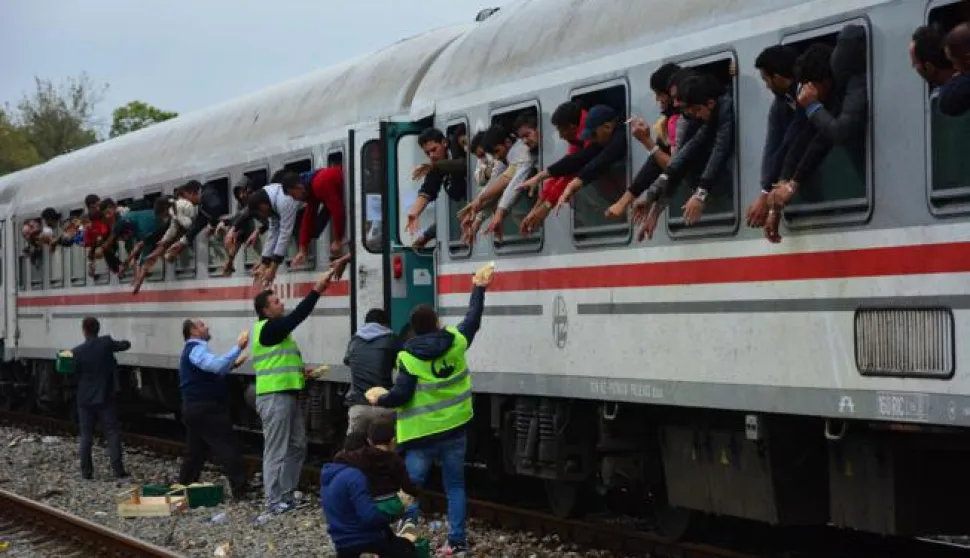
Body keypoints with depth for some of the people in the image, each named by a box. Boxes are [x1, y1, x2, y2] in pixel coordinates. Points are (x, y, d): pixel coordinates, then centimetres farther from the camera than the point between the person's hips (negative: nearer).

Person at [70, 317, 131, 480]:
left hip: (85, 399, 0)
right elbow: (124, 345, 7)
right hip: (106, 398, 0)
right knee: (112, 433, 2)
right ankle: (117, 469, -5)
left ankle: (86, 471, 9)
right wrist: (125, 343, 30)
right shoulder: (106, 343, -9)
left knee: (86, 436, 9)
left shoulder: (77, 352, -9)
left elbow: (74, 374, -1)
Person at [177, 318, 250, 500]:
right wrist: (238, 347, -32)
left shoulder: (192, 350, 21)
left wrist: (232, 366, 15)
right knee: (227, 448, -8)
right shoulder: (196, 350, -14)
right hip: (206, 408, -11)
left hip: (196, 408, 11)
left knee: (195, 450, 15)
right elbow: (216, 365, -32)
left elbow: (211, 372, 27)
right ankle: (241, 490, -9)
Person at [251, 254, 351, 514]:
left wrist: (300, 372, 12)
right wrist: (318, 289, -18)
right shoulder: (268, 328, -11)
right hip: (274, 397, -10)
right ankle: (275, 501, -3)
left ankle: (287, 496, 18)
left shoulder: (275, 330, 20)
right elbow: (298, 316, -19)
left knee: (297, 446, 13)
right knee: (277, 451, -7)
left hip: (287, 395, 10)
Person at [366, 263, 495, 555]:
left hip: (422, 434, -4)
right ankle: (457, 540, 9)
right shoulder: (456, 342, -2)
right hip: (454, 430, 4)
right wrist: (479, 289, 30)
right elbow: (473, 319, 16)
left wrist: (378, 400, 4)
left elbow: (401, 396, -16)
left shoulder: (409, 357, -13)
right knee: (454, 485, 11)